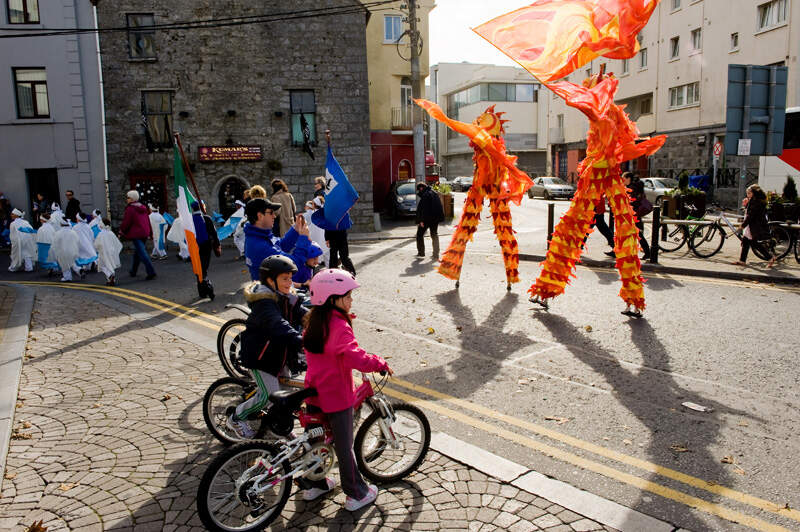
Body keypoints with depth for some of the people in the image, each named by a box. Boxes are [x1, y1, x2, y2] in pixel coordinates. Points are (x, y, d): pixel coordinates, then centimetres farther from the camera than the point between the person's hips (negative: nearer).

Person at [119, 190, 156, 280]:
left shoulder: (130, 209, -11)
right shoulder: (143, 208, 12)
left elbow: (126, 222, -10)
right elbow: (147, 221, 16)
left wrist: (121, 231, 6)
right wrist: (149, 232, 22)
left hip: (136, 234, -8)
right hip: (144, 233, 8)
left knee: (142, 253, -11)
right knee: (137, 252, 20)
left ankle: (151, 272, -20)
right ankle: (133, 271, 32)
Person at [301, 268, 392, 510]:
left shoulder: (313, 320, 2)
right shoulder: (339, 325, -24)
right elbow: (353, 356, -36)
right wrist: (379, 363, -23)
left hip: (314, 392, 8)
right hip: (337, 396, -8)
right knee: (344, 446, 7)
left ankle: (312, 485, 39)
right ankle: (356, 494, 23)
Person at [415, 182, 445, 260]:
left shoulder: (425, 195, -15)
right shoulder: (434, 193, 12)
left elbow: (424, 209, -20)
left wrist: (421, 220, -19)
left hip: (427, 219, -8)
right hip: (436, 218, 8)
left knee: (420, 234, 10)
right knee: (434, 235, 12)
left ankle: (421, 252, 14)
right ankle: (436, 255, 9)